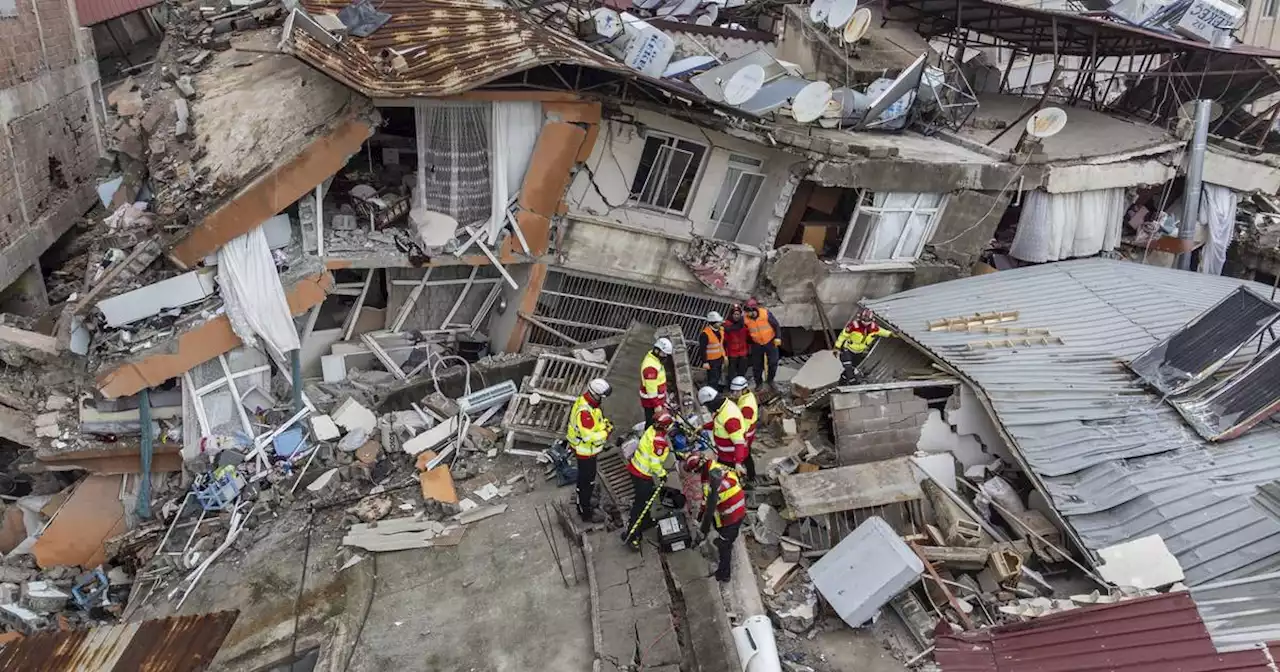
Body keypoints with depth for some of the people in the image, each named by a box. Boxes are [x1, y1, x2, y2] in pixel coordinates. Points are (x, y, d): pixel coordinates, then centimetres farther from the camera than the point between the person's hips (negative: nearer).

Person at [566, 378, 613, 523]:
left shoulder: (587, 401, -5)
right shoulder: (584, 412, -36)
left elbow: (595, 419, 13)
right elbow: (588, 436, -34)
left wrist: (605, 422, -5)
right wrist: (606, 432, -22)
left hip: (585, 449, 10)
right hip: (586, 451, -10)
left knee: (584, 479, 26)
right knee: (587, 482, 7)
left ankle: (582, 506, 45)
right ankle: (586, 513, 24)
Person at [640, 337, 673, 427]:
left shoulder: (655, 359, 4)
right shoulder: (650, 366, -30)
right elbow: (651, 388, -28)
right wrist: (656, 405, -24)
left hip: (659, 398, 10)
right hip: (651, 401, -10)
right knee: (652, 424, 1)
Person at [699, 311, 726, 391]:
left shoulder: (721, 329, -1)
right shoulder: (705, 334, -26)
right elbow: (702, 349, -22)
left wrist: (724, 355, 17)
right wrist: (704, 362, -21)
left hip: (720, 358, 8)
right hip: (711, 361, -8)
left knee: (718, 376, 25)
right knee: (712, 379, -1)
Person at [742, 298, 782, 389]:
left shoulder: (766, 313, -22)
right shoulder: (745, 318, -17)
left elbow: (776, 325, -12)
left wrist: (778, 337, -16)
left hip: (770, 342, -1)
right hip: (757, 344, 1)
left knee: (773, 362, 2)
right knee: (757, 365, 9)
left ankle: (770, 380, 27)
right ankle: (758, 384, 28)